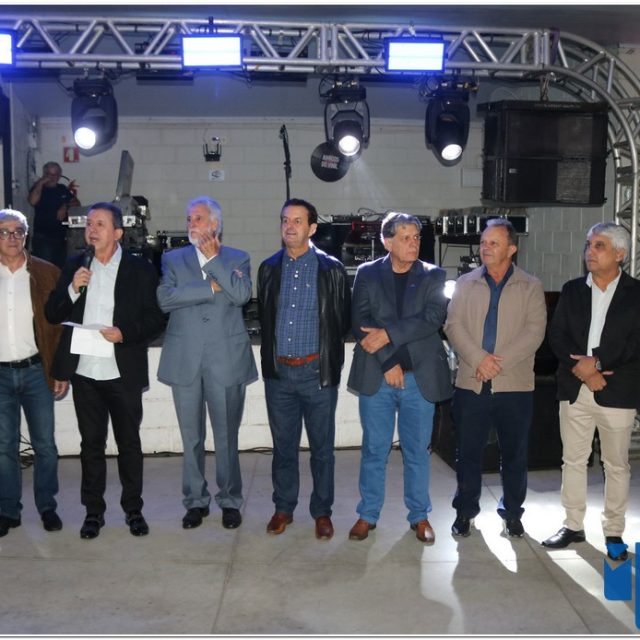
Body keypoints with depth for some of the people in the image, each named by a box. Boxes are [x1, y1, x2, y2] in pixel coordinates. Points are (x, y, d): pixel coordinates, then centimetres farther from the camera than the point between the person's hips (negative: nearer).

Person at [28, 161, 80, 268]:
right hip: (42, 237, -4)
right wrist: (41, 182, -13)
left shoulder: (63, 189, 14)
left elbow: (77, 203, 16)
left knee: (60, 267, 7)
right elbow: (32, 201, -18)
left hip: (61, 237, 4)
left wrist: (65, 206, -4)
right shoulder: (38, 188, 1)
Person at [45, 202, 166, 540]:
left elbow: (155, 319, -2)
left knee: (129, 443, 8)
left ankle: (133, 509, 22)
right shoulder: (74, 265, 7)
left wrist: (125, 333, -18)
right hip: (84, 372, 2)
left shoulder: (140, 269, -2)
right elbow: (52, 314, 5)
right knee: (91, 443, 11)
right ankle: (93, 511, 23)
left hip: (123, 373, -2)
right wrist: (72, 289, -12)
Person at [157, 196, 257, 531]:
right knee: (191, 437, 10)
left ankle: (230, 500, 20)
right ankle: (195, 501, 23)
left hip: (226, 360, -1)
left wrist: (213, 259, -10)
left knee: (227, 437, 6)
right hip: (185, 361, 2)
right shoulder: (173, 259, 9)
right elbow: (165, 298, -8)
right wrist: (211, 287, -11)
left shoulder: (237, 258, 6)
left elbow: (241, 294, -12)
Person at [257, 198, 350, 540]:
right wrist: (271, 355, 13)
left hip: (318, 371, -3)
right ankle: (283, 508, 28)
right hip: (278, 372, 3)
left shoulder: (331, 268, -4)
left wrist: (330, 357, 3)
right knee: (283, 445, 13)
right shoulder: (269, 268, 6)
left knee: (321, 446, 7)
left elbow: (343, 320, 2)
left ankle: (322, 511, 22)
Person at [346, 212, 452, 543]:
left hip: (420, 377, 0)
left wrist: (387, 334, -17)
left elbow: (432, 319, -10)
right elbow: (360, 323, -5)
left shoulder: (433, 276, 4)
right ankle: (367, 514, 22)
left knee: (418, 451, 9)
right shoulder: (367, 274, 3)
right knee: (374, 450, 8)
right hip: (376, 375, 0)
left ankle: (420, 516, 24)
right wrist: (388, 361, -13)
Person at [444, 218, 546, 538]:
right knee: (468, 451, 8)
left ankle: (512, 512, 25)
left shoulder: (531, 287, 4)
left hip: (515, 384, -1)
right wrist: (479, 359, -16)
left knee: (514, 453, 9)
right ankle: (465, 511, 23)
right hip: (470, 383, 1)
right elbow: (453, 325, -1)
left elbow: (535, 330, -7)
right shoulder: (466, 284, 8)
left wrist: (499, 362, -16)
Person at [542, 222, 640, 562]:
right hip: (575, 389, 3)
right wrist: (580, 368, -10)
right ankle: (573, 525, 23)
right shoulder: (572, 290, 8)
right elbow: (556, 336, 4)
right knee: (573, 460, 10)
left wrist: (598, 364, -14)